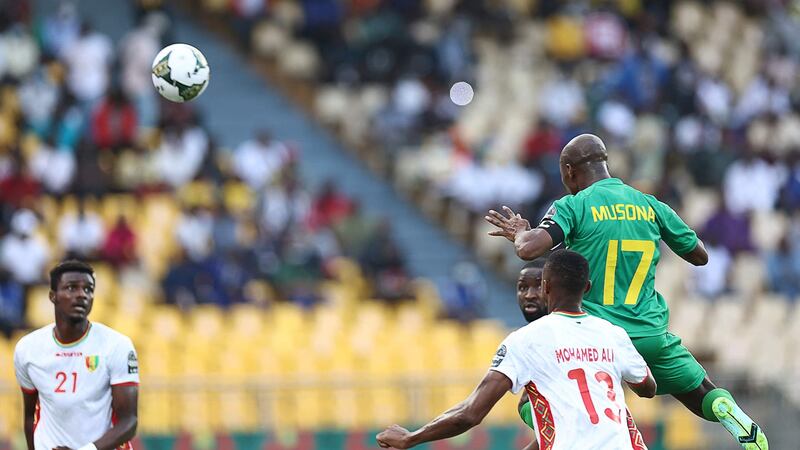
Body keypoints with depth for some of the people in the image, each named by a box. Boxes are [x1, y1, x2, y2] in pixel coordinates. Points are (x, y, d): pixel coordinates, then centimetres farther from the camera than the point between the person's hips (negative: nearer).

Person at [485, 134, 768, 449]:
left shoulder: (573, 206, -5)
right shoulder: (651, 206, 8)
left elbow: (528, 250, -19)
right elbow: (699, 256, 16)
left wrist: (519, 232, 4)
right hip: (651, 334, 3)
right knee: (704, 397, 18)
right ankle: (738, 422, -14)